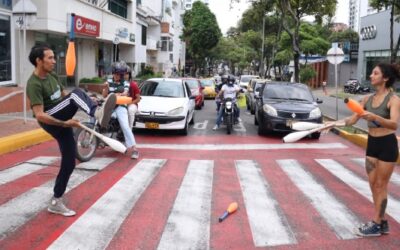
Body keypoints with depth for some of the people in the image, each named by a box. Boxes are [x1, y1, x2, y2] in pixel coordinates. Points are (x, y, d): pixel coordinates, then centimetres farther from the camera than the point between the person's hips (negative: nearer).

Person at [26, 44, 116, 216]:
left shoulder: (52, 76, 10)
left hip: (62, 119, 8)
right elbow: (39, 115, -23)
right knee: (76, 93, -28)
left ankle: (56, 203, 12)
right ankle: (98, 114, -55)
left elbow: (64, 94, 20)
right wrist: (64, 123, -26)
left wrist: (87, 101, 5)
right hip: (50, 121, -8)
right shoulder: (34, 84, -16)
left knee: (69, 163, 4)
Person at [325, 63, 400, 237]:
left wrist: (374, 117, -44)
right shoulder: (368, 99, 5)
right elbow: (352, 120, 8)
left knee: (381, 185, 1)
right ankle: (382, 222, 22)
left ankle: (376, 224, 10)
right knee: (373, 184, 10)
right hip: (372, 144, 7)